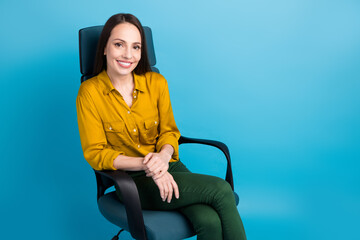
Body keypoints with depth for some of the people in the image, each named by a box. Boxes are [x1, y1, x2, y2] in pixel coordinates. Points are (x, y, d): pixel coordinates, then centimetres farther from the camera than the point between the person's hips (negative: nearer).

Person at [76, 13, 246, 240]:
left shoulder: (156, 83, 2)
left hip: (167, 167, 3)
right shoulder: (90, 92, -7)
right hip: (130, 181, -3)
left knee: (210, 222, -28)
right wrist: (145, 165, -22)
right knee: (222, 190, -25)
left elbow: (169, 131, 8)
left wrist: (163, 156, -17)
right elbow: (95, 153, -8)